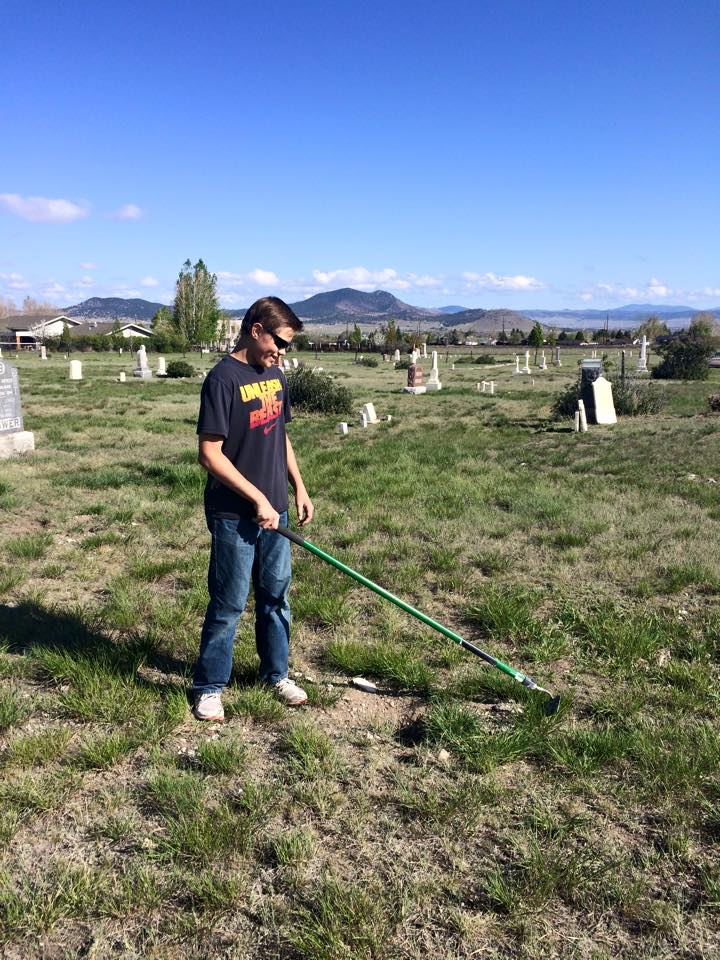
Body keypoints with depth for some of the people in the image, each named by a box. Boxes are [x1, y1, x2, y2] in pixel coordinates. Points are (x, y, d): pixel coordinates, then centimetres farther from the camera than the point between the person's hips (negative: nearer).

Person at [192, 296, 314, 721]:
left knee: (276, 595, 17)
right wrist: (257, 499, -19)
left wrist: (299, 487, 12)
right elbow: (210, 453, -19)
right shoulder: (224, 378, -17)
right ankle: (209, 687, 22)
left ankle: (277, 673, 34)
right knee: (229, 605, 5)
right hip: (235, 516, -7)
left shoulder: (275, 375, 7)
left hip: (274, 511, 7)